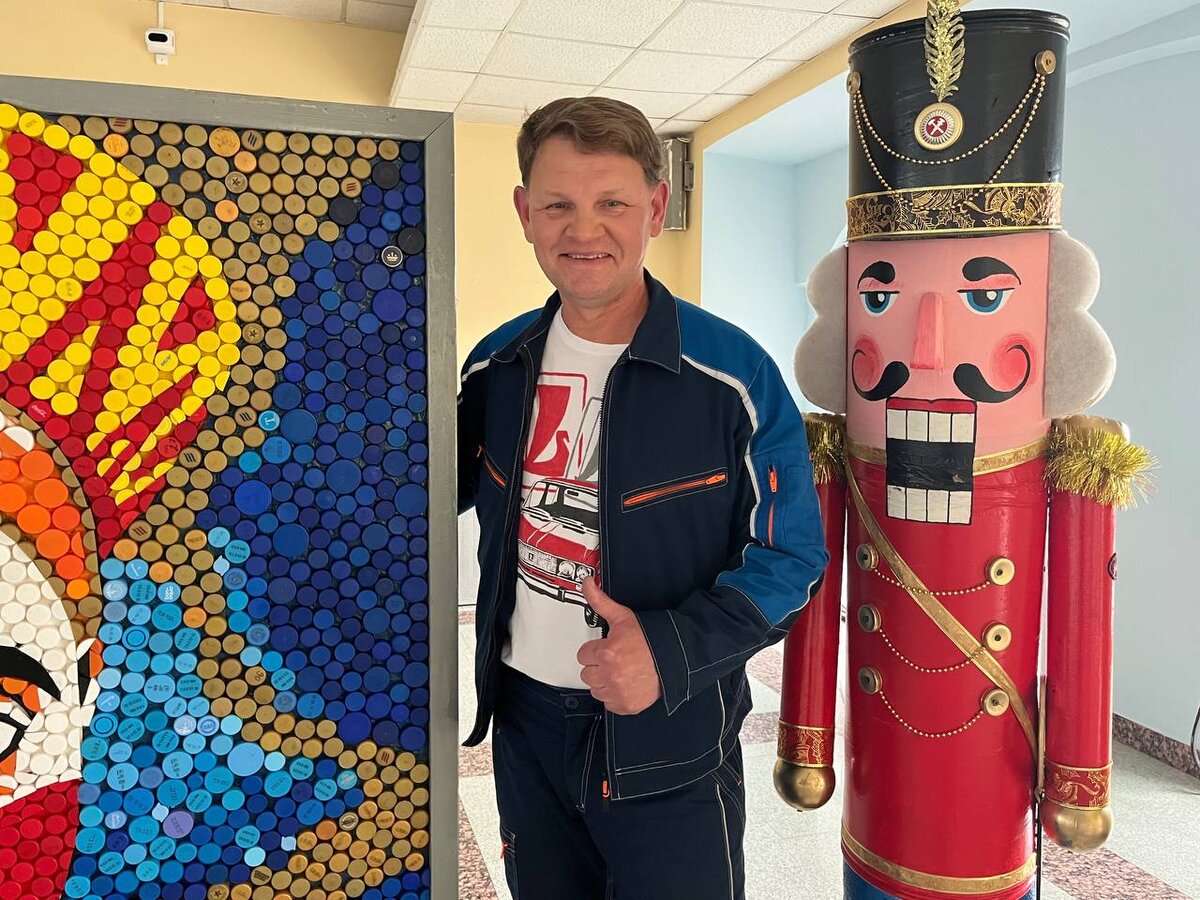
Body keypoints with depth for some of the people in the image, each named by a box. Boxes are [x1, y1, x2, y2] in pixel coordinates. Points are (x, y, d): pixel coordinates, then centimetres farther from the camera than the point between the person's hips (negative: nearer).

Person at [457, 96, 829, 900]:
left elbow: (791, 555, -11)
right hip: (524, 725, 5)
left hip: (668, 744, -4)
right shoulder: (497, 364, -1)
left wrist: (674, 649, -25)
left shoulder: (732, 374, -15)